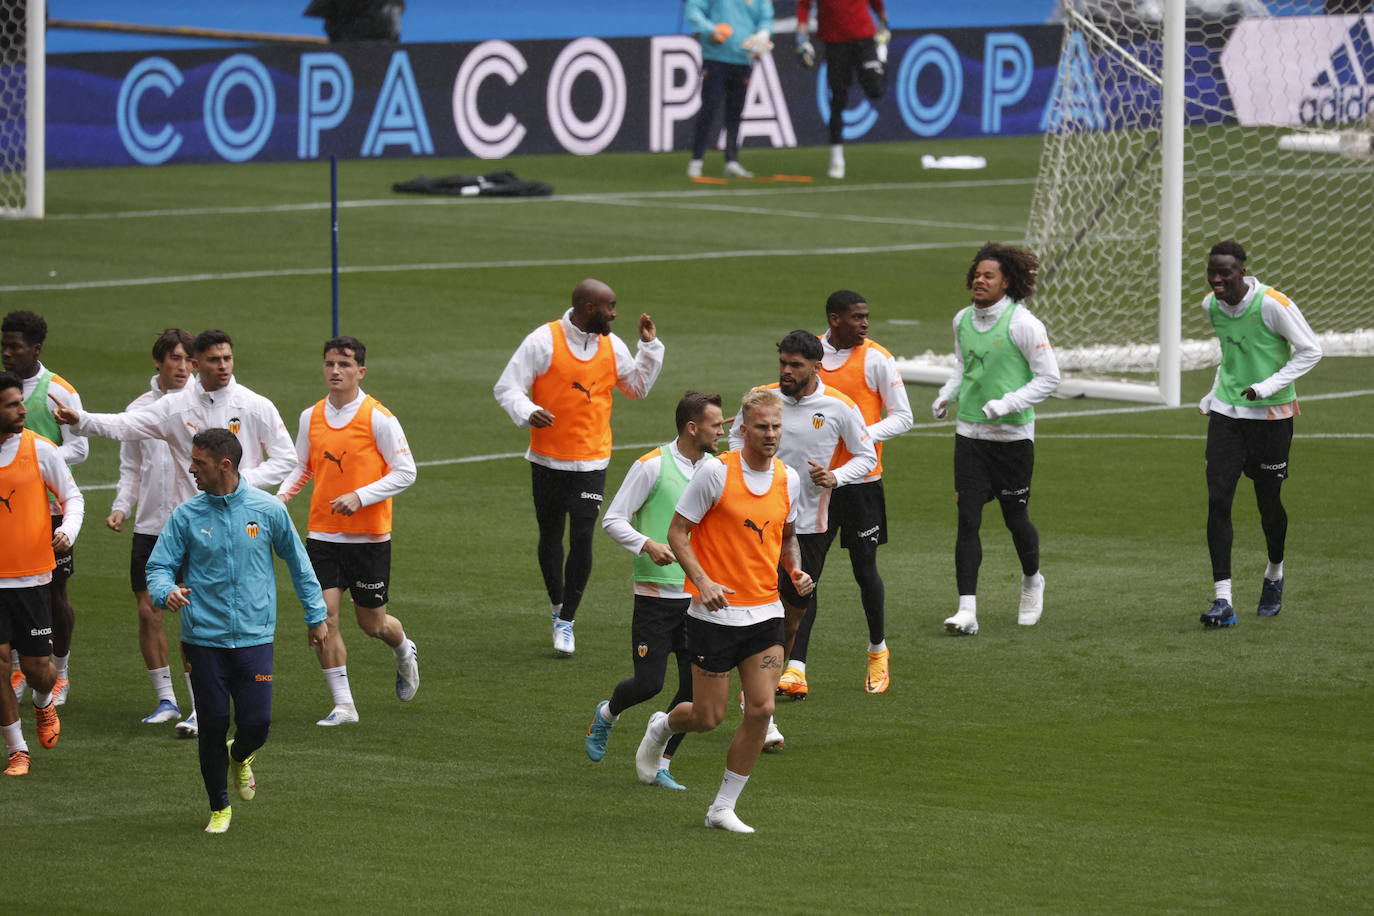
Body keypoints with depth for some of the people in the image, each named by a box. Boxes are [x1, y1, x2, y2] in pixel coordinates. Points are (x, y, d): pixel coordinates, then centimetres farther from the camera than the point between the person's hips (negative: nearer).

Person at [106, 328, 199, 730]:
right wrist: (121, 507, 2)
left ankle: (200, 705, 0)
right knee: (148, 610, 3)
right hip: (150, 526, 4)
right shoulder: (139, 408, 9)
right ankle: (165, 699, 15)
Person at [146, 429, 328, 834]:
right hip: (204, 639, 0)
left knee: (257, 724, -6)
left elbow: (297, 561, 11)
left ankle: (240, 757, 31)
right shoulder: (186, 516, -1)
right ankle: (219, 808, 19)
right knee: (213, 725, 0)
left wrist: (316, 616, 14)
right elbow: (159, 566, 3)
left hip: (254, 637, 0)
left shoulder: (268, 510, -2)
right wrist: (167, 591, -21)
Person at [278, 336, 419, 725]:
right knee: (324, 617, -8)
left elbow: (405, 472, -10)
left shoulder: (378, 418, -10)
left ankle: (405, 652, 42)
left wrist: (360, 496, -21)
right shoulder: (311, 417, 4)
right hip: (322, 532, 3)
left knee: (372, 624, 7)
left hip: (369, 536, -3)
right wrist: (283, 494, -4)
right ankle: (343, 704, 0)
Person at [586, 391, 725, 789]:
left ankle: (660, 766, 11)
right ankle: (607, 714, 28)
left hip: (698, 598, 5)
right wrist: (647, 544, -23)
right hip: (655, 595, -5)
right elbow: (613, 520, -7)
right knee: (649, 683, -6)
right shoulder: (652, 466, -9)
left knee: (695, 685, -3)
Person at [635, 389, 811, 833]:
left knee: (761, 709, -7)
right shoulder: (716, 472, -11)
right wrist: (703, 580, -22)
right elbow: (677, 532, -8)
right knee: (708, 717, 0)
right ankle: (663, 726, 37)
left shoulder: (789, 479, 5)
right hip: (715, 612, -4)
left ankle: (724, 807, 7)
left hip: (765, 612, 4)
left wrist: (795, 570, 1)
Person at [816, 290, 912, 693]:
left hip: (861, 481, -3)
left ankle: (878, 652, 26)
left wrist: (863, 435, -18)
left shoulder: (876, 359, -6)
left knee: (865, 569, 5)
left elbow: (903, 417, -3)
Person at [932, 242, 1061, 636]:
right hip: (969, 433, 4)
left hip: (1012, 436, -4)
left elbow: (1049, 377, -9)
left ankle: (1032, 580, 39)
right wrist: (947, 395, 5)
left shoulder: (1021, 323, -12)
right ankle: (967, 610, -8)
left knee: (1015, 516, 8)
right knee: (967, 519, -6)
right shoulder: (963, 320, 5)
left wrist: (1006, 404, -19)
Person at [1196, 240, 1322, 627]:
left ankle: (1274, 576, 38)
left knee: (1268, 502, 7)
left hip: (1271, 414, -4)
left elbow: (1310, 351, -10)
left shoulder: (1273, 305, -17)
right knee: (1217, 500, -10)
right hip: (1226, 411, 4)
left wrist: (1268, 387, -17)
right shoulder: (1211, 306, 1)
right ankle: (1222, 599, -11)